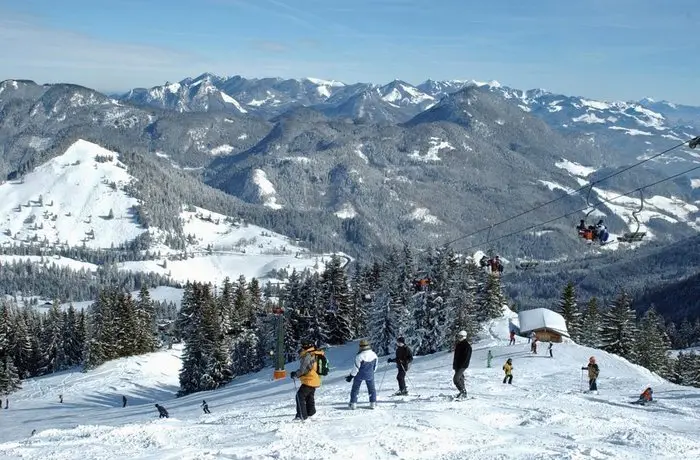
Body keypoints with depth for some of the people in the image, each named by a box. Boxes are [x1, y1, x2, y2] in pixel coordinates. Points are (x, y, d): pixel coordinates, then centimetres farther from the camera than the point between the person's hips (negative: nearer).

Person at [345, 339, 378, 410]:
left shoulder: (359, 356, -25)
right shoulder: (374, 355, -10)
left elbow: (356, 368, -19)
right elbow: (375, 366, 4)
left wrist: (351, 376, -8)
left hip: (359, 375, -3)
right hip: (369, 375, 3)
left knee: (355, 389, 12)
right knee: (372, 388, 19)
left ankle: (353, 403, 11)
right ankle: (373, 403, 19)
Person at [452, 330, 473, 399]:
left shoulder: (467, 345, -12)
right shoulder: (458, 344, 15)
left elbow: (467, 357, -17)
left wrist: (462, 365, -22)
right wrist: (454, 364, 18)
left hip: (462, 365, -9)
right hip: (457, 365, 9)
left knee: (456, 379, -17)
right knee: (460, 379, 11)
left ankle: (463, 391, -11)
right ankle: (463, 393, 18)